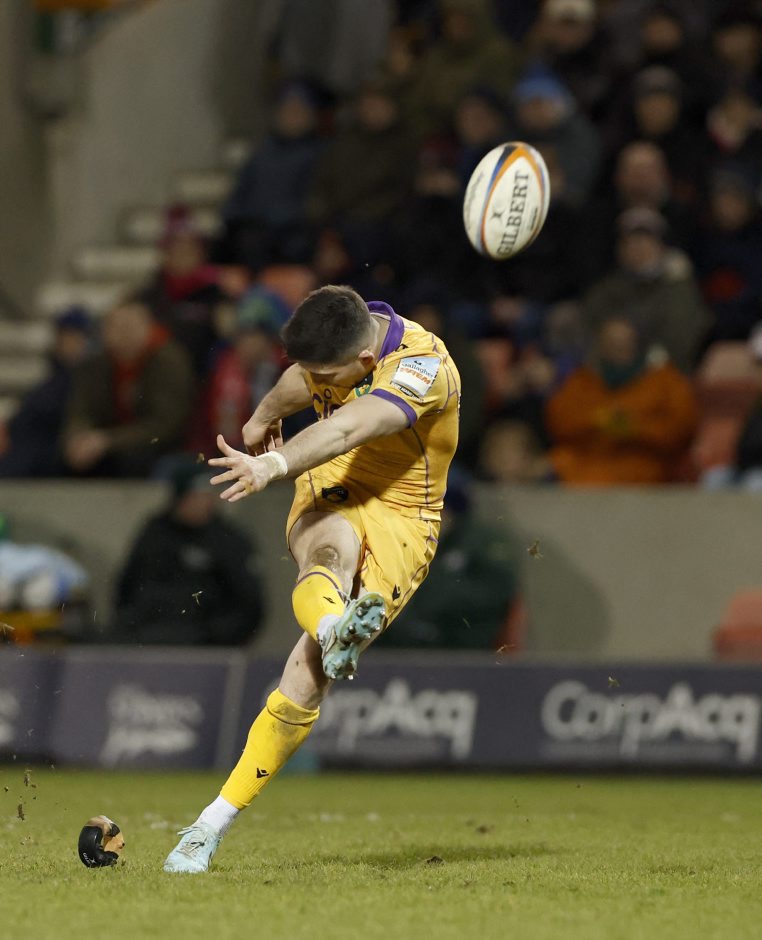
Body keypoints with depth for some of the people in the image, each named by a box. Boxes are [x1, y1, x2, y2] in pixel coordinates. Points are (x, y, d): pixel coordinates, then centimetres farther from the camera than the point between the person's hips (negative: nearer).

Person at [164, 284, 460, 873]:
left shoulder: (423, 368, -24)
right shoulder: (336, 343, -3)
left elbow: (348, 428, -41)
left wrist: (274, 465, -55)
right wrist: (265, 417, 40)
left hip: (398, 522, -5)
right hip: (326, 498, 5)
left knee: (307, 677, -16)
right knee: (334, 550, -36)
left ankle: (213, 826, -10)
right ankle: (335, 628, -71)